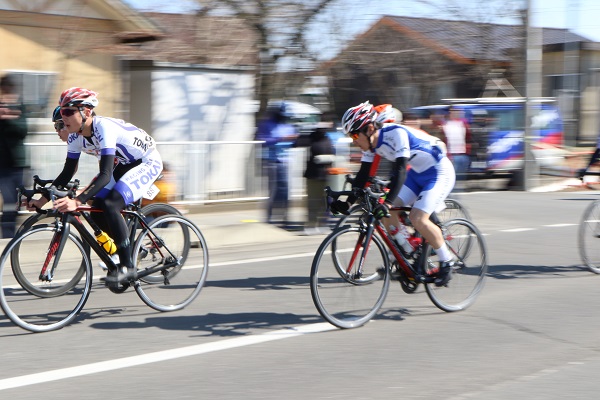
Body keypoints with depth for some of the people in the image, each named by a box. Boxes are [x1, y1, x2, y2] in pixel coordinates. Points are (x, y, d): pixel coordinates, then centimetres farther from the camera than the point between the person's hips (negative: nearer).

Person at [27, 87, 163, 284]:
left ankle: (127, 267, -16)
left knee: (110, 205, -25)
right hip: (124, 165, 8)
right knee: (97, 211, -6)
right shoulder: (75, 137, -9)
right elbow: (67, 173, 0)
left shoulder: (104, 128, -33)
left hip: (148, 163, -8)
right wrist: (43, 199, -10)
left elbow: (105, 175, -40)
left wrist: (77, 201, -49)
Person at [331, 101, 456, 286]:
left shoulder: (396, 134, -29)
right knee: (388, 213, -6)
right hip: (417, 174, 8)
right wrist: (348, 203, -10)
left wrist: (388, 202, -47)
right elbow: (363, 175, 0)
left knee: (417, 218, -23)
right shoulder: (372, 142, -5)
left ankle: (447, 261, -5)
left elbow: (400, 170, -38)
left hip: (439, 172, -8)